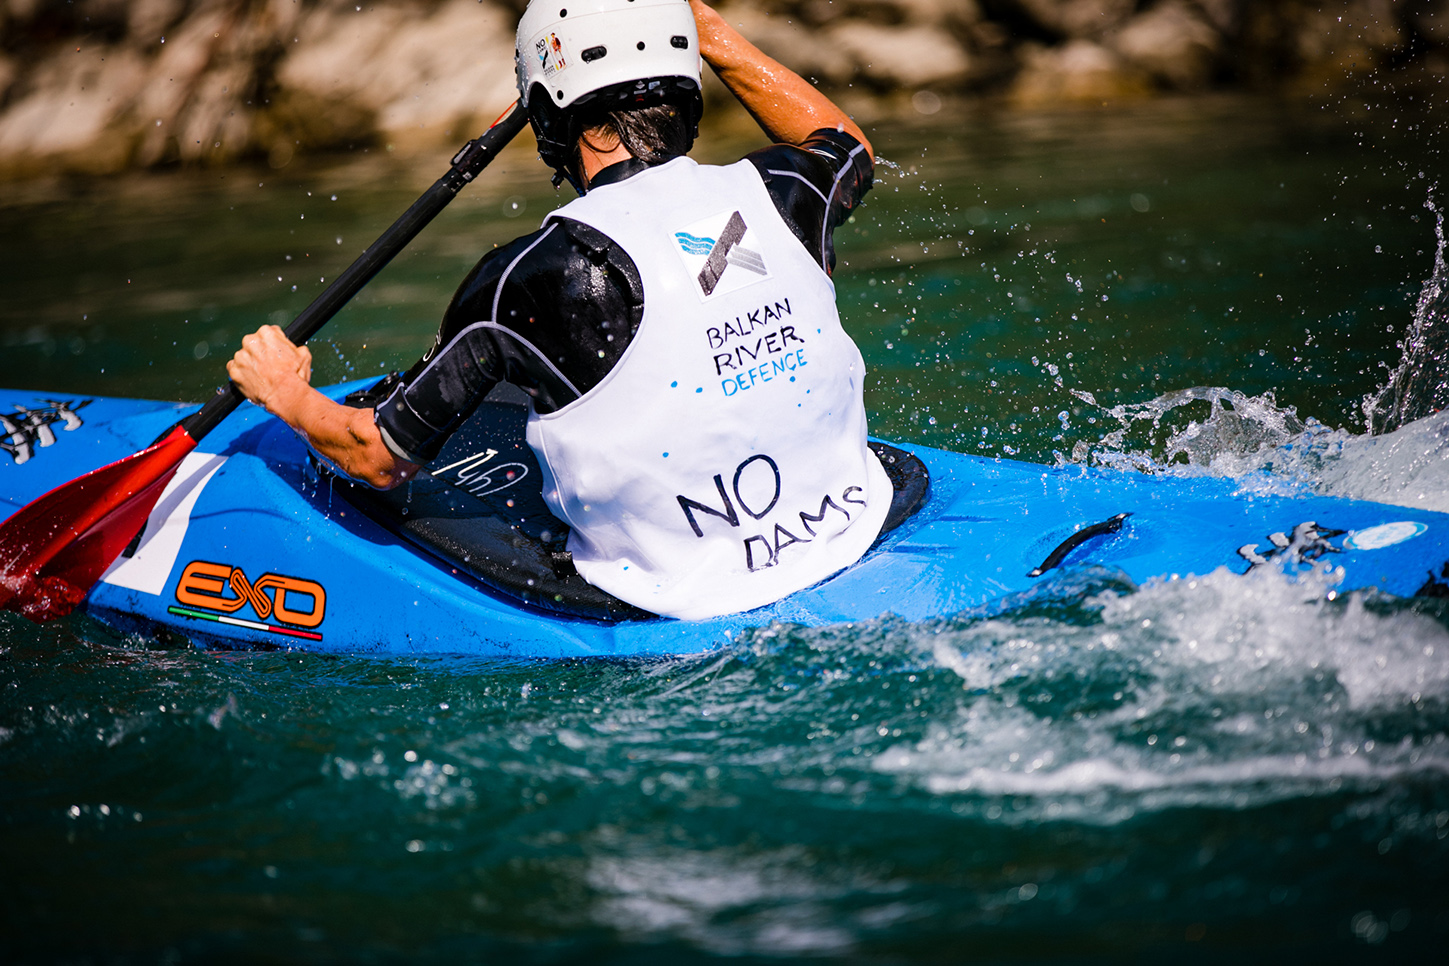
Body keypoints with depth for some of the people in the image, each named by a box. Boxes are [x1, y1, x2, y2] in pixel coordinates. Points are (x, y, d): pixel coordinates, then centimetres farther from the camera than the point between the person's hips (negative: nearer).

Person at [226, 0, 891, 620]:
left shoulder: (525, 281, -19)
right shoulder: (779, 195, -8)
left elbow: (382, 459, -7)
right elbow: (847, 146, 21)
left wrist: (286, 396, 14)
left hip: (680, 607, -4)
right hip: (847, 541, 4)